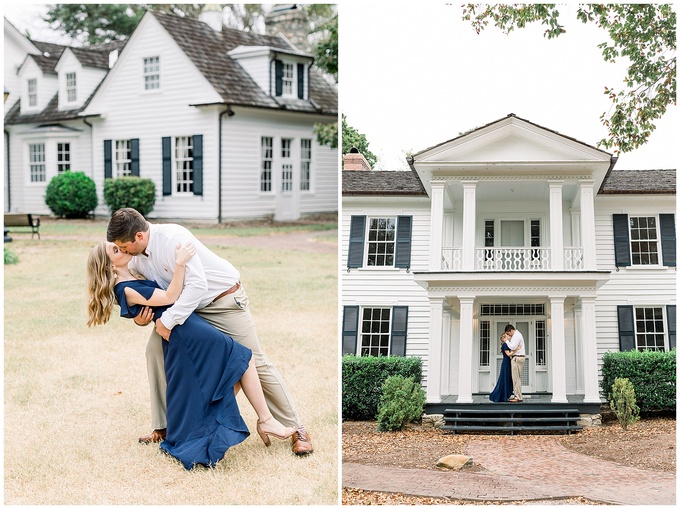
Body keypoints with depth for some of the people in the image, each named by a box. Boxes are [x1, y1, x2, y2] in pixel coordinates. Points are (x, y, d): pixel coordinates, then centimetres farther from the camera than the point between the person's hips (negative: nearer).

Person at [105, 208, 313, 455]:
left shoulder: (172, 238, -30)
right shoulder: (137, 260, -3)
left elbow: (197, 285, -36)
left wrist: (168, 320, -34)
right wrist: (140, 318, -15)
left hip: (224, 300, -8)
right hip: (188, 305, 8)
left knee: (253, 362, -6)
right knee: (155, 349, -3)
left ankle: (297, 430, 5)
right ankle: (163, 428, 9)